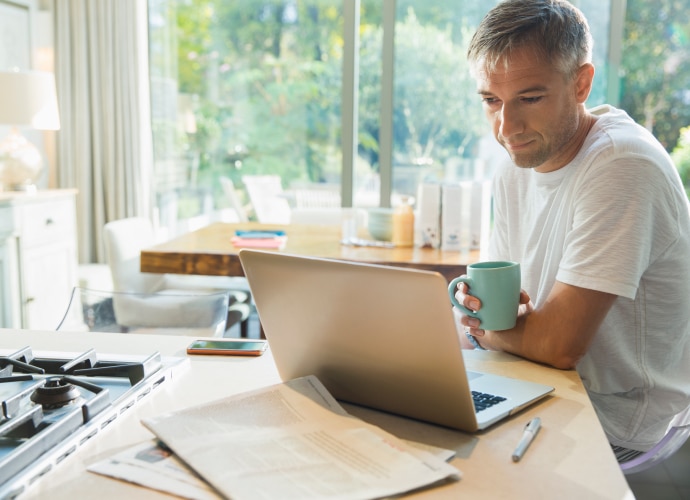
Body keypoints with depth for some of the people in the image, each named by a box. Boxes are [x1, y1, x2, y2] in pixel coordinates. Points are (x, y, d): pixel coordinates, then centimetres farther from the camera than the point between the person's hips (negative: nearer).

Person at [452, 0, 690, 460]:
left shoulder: (622, 164, -23)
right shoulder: (514, 171, 3)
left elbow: (560, 344, -26)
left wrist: (483, 327, -7)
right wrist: (478, 307, -14)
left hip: (618, 433, -7)